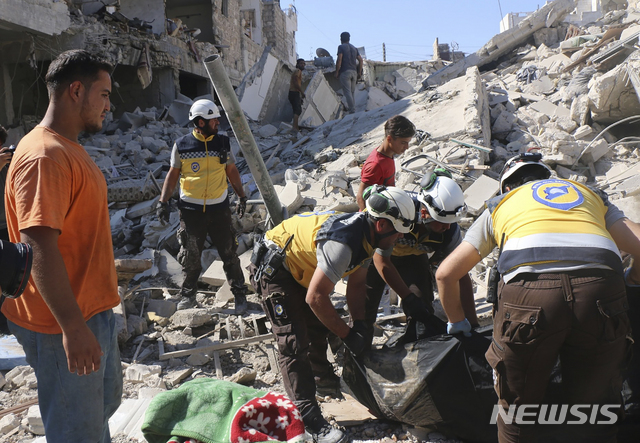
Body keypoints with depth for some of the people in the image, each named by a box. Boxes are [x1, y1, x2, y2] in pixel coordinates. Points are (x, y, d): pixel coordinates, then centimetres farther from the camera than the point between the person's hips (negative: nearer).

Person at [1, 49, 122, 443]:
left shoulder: (69, 149, 11)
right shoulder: (45, 156, -22)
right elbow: (37, 246, -29)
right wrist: (73, 327, -30)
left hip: (92, 309, 10)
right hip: (65, 324, -10)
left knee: (106, 400, 25)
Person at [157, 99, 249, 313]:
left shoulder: (223, 143, 2)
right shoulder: (181, 145, -3)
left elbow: (232, 171, 12)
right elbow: (173, 174, 5)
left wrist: (242, 197, 9)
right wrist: (163, 201, -1)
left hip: (219, 209, 1)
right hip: (190, 210, -1)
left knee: (228, 253, 5)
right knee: (190, 256, 9)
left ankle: (239, 293, 18)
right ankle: (188, 295, 26)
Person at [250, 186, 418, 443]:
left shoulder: (366, 234, -5)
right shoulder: (343, 243, -36)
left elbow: (356, 284, 5)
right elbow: (315, 298, -33)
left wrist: (359, 325, -7)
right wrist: (348, 335, -22)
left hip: (300, 267, 10)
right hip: (273, 267, -10)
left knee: (318, 326, 22)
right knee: (294, 343, -13)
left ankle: (322, 376, 45)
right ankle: (312, 421, -11)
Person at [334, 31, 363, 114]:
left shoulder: (341, 47, -2)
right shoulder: (354, 48, 17)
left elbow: (339, 60, -13)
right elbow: (360, 60, 12)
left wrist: (337, 72, -7)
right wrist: (359, 72, 15)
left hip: (345, 72, -6)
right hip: (354, 72, 6)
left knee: (347, 92, -8)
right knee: (352, 92, 15)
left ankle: (352, 109, -15)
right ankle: (350, 107, 18)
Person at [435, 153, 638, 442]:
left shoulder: (500, 204, 28)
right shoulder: (590, 194, 33)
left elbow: (445, 274, 22)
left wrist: (457, 321, 38)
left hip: (529, 290, -1)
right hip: (600, 292, 2)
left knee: (517, 410, 19)